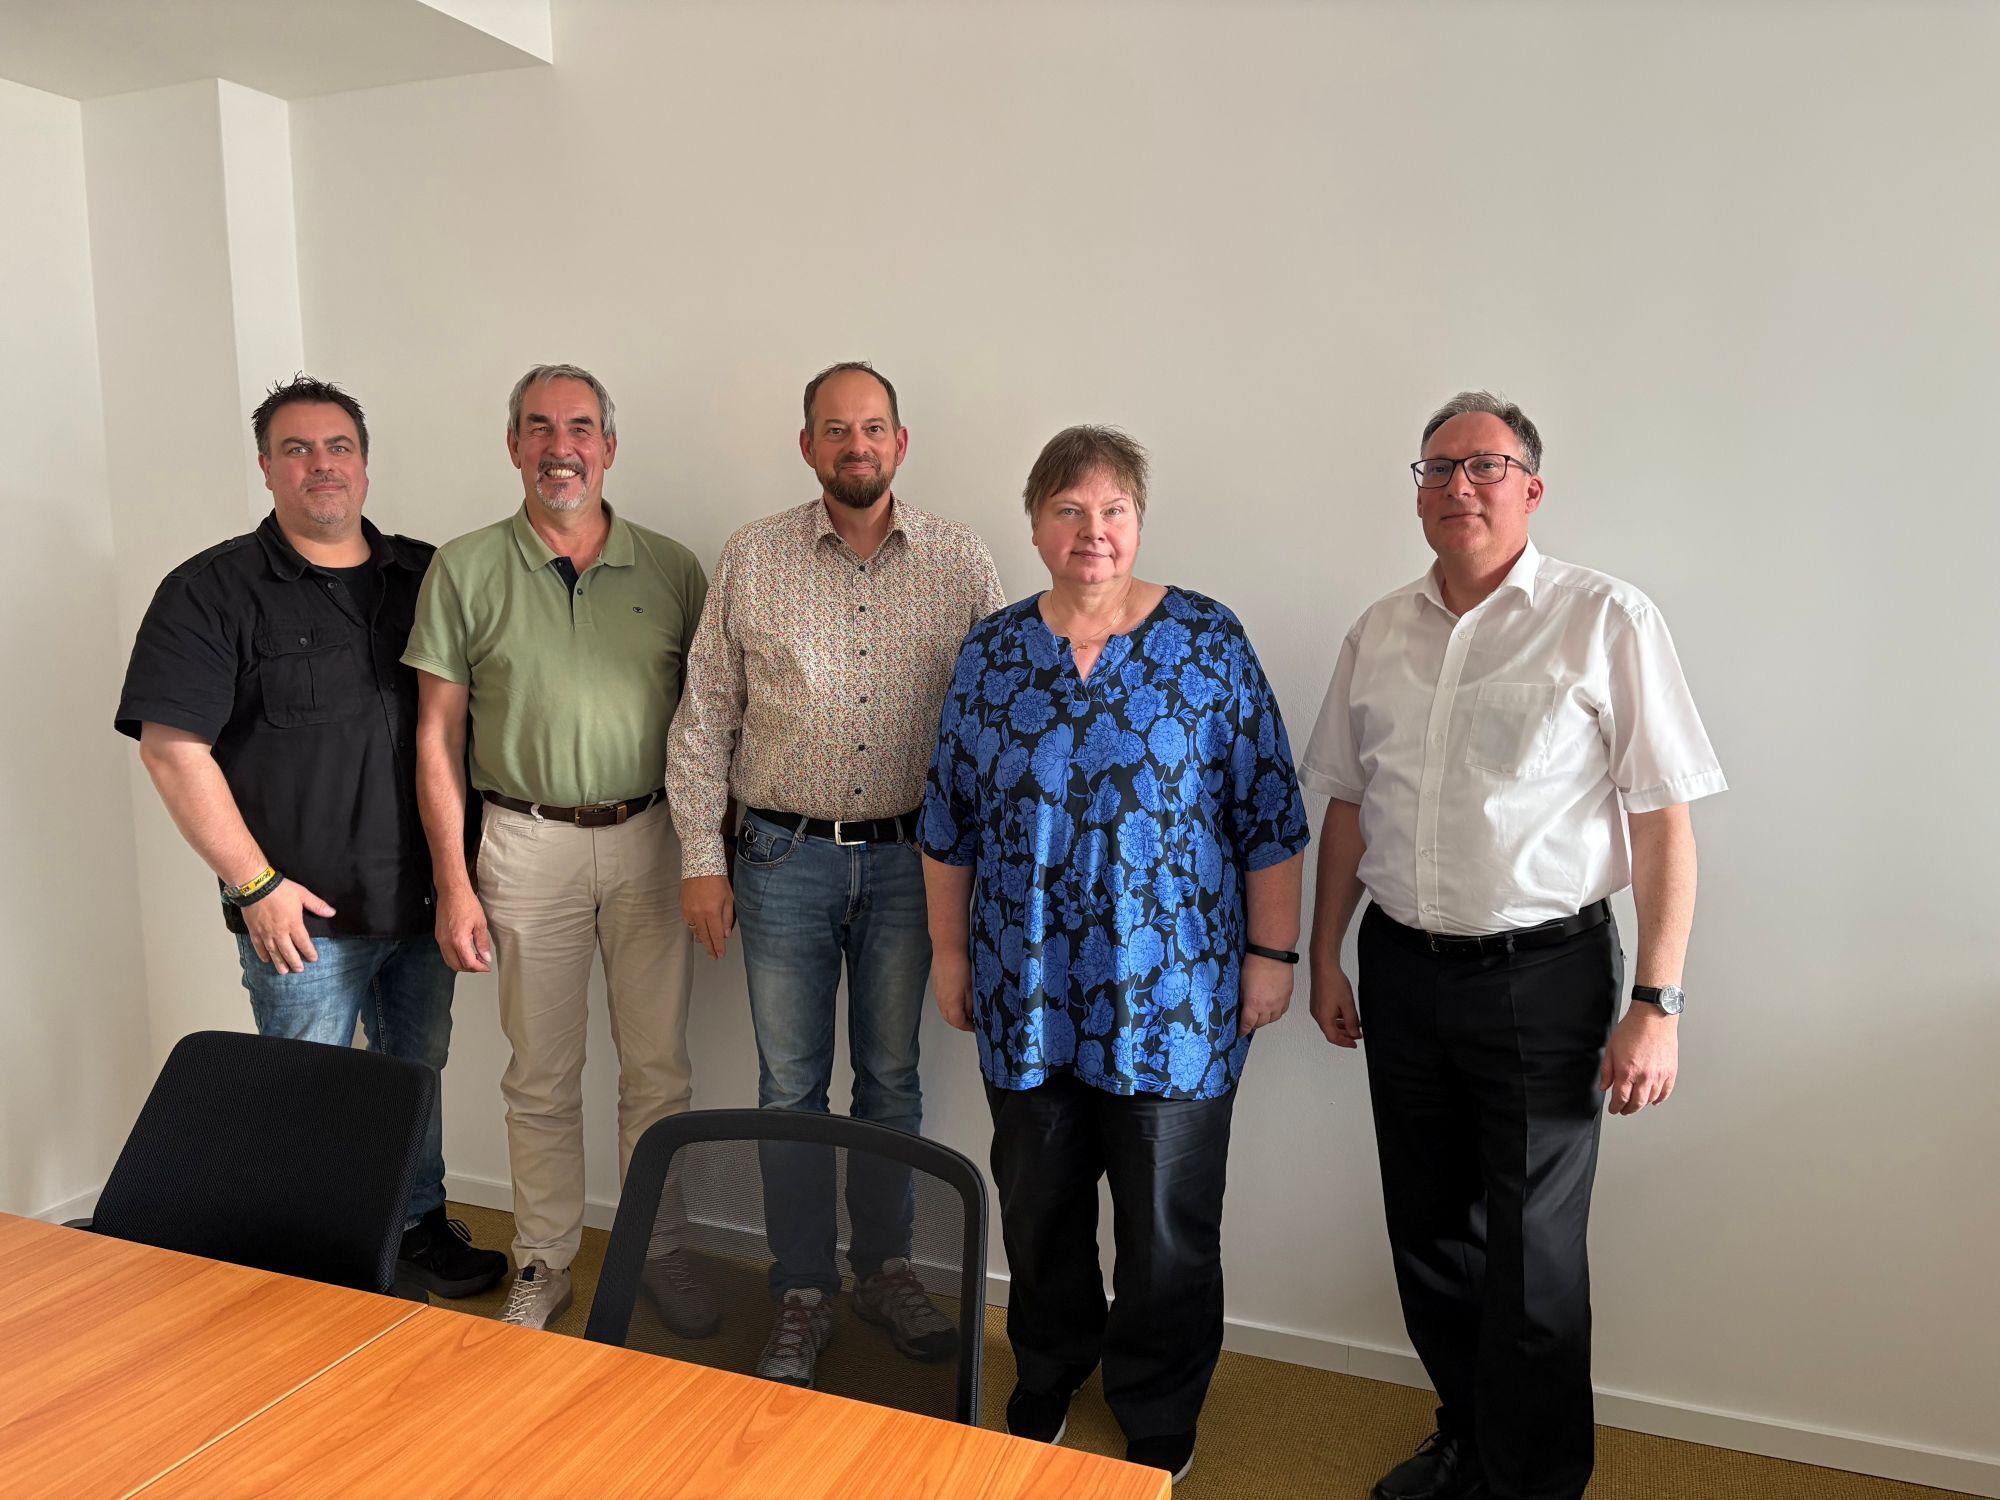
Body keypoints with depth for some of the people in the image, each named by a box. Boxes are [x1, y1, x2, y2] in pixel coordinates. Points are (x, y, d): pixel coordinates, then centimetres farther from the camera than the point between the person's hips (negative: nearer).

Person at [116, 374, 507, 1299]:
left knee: (419, 1073, 17)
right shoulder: (213, 590, -5)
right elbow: (173, 747, -10)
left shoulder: (427, 577, 8)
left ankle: (418, 1227, 36)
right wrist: (255, 884, -13)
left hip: (423, 900, 4)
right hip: (306, 913, -4)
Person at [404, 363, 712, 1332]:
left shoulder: (671, 569, 3)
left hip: (650, 838, 1)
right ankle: (544, 1264, 27)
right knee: (541, 1076, 10)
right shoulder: (466, 570, 0)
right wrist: (453, 883, -4)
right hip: (527, 843, -1)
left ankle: (661, 1249, 27)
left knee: (659, 1066, 9)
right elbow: (437, 733, 1)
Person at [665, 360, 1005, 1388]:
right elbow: (703, 719, 2)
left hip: (910, 856, 1)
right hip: (784, 857, 0)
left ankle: (886, 1271, 32)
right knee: (791, 1085, 8)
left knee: (891, 1076, 13)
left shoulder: (962, 561, 0)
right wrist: (702, 861, -1)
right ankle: (802, 1298, 25)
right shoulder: (751, 560, 0)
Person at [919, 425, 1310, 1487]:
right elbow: (950, 822, 7)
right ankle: (1047, 1379, 43)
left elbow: (1267, 816, -3)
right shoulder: (991, 654, 2)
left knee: (1168, 1227, 10)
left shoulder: (1209, 644, -5)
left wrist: (1271, 954, -5)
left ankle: (1157, 1425, 33)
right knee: (1036, 1206, 18)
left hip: (1172, 992, -2)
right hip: (1027, 992, 3)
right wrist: (949, 951, 8)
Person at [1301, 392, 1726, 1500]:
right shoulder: (1379, 633, 7)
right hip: (1401, 972, 5)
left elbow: (1662, 821, -9)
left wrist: (1656, 1006, -13)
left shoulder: (1607, 621, -7)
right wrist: (1325, 959, 13)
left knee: (1530, 1261, 5)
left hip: (1542, 977, -5)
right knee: (1427, 1235, 17)